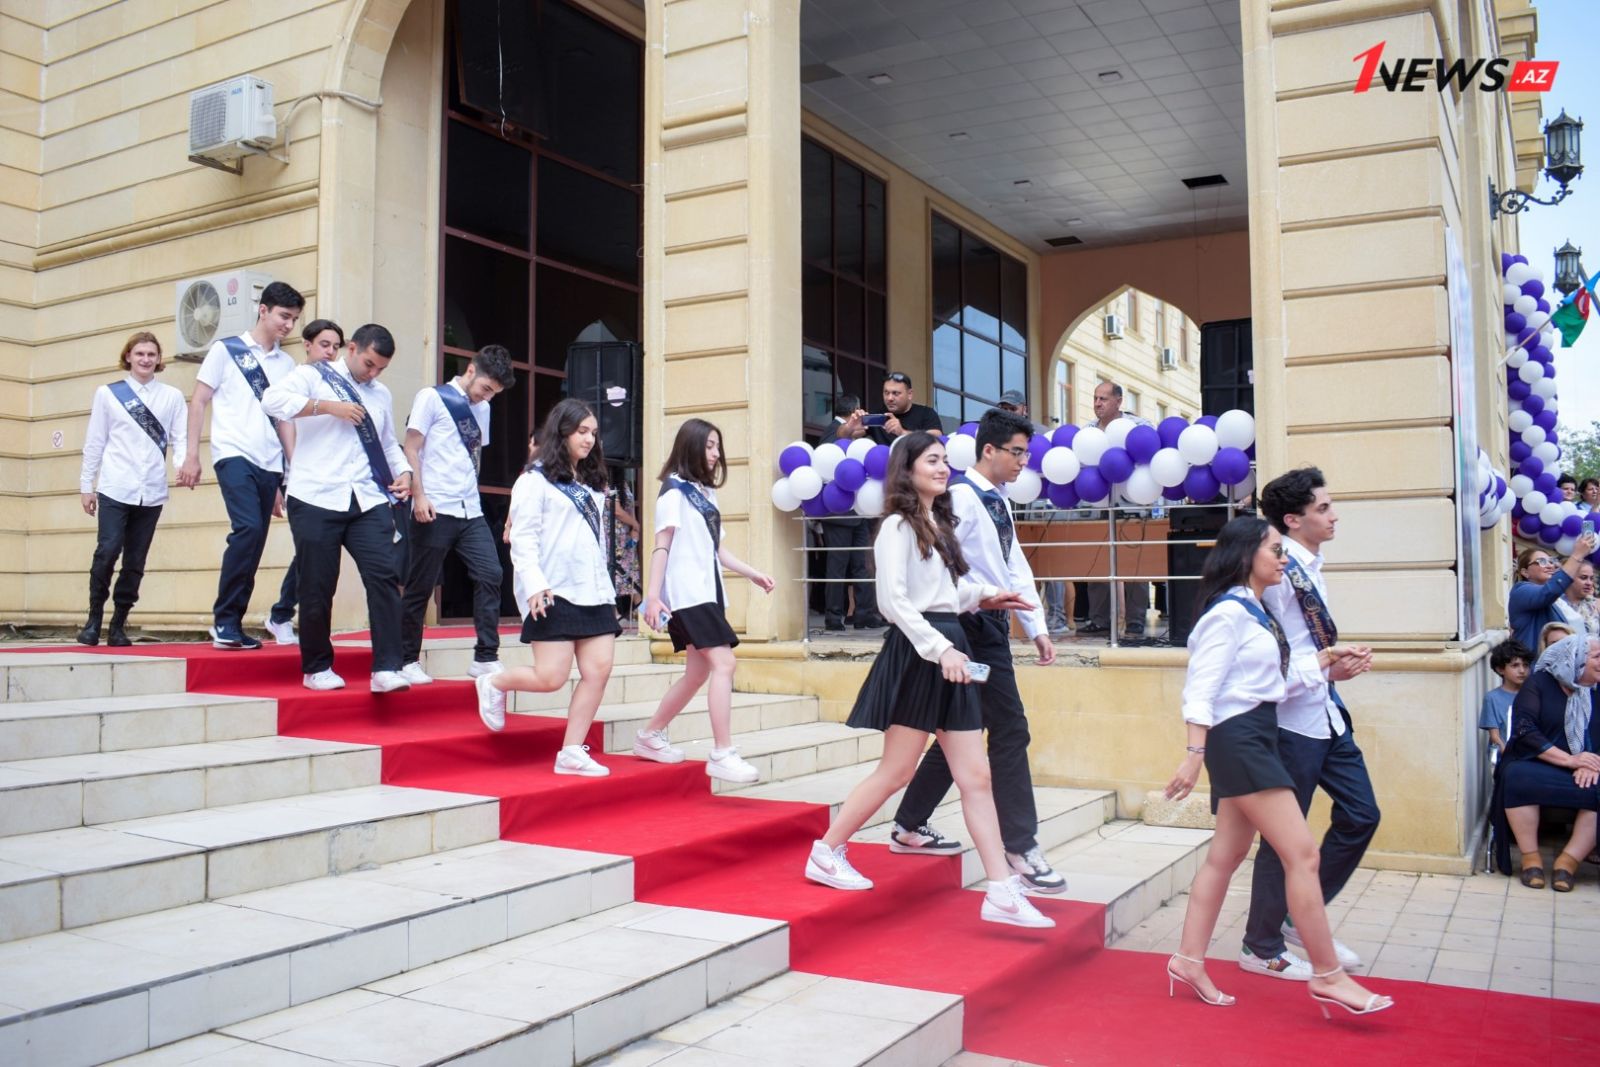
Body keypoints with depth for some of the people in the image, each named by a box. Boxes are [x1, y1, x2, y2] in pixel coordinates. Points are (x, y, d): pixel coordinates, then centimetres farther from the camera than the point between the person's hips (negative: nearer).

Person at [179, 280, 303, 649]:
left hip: (269, 465, 5)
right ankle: (224, 620, -11)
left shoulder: (287, 364, 16)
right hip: (234, 455, -5)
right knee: (248, 529, -21)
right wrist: (191, 454, -4)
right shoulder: (226, 350, 5)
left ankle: (231, 625, 11)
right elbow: (199, 401, 4)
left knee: (254, 543, 2)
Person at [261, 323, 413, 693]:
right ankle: (316, 668, 19)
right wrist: (329, 406, -17)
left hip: (369, 501, 4)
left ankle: (386, 669, -8)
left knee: (384, 577, -10)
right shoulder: (313, 376, 5)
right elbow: (272, 399, -13)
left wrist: (403, 470, 10)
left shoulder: (381, 394, 22)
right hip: (317, 500, -4)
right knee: (318, 587, 2)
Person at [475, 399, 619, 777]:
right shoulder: (536, 480, -1)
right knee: (551, 678, -10)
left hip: (594, 593, 7)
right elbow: (523, 539, -8)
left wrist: (608, 591, 18)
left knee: (599, 670, -4)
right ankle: (494, 684, 20)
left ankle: (572, 752, 3)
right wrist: (534, 585, -19)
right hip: (554, 594, -7)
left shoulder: (592, 485, 21)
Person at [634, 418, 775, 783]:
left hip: (708, 592, 9)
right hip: (687, 594, -9)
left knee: (698, 672, 11)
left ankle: (651, 736, 25)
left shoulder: (707, 493, 18)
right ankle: (722, 754, -15)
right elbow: (662, 545, -9)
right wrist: (653, 595, -15)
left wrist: (753, 574, 14)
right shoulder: (675, 489, -4)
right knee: (723, 664, -17)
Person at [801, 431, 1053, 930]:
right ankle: (826, 854, 16)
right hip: (916, 652, -8)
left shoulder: (939, 525, 18)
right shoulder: (898, 526, -8)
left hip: (949, 650, 8)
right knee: (896, 770, -1)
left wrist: (983, 597, 6)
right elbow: (893, 600, -17)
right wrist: (940, 648, -23)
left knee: (976, 777, 4)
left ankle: (1002, 894, 6)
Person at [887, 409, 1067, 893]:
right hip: (973, 626, -10)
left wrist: (1036, 627, 13)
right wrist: (985, 598, -21)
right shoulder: (961, 496, -13)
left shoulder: (999, 502, 17)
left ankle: (910, 827, 25)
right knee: (1009, 732, -7)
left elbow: (1016, 567, 17)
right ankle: (1020, 850, 1)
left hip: (992, 625, 10)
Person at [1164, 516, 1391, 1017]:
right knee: (1302, 853, -9)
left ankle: (1189, 960, 16)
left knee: (1227, 854, 11)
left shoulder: (1255, 612, 16)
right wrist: (1194, 754, -23)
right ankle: (1327, 975, -1)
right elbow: (1201, 688, -18)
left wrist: (1323, 659, 20)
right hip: (1238, 738, -10)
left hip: (1256, 739, 10)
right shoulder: (1229, 612, -13)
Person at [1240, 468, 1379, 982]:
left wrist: (1344, 659, 0)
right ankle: (1262, 948, 19)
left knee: (1360, 815, 14)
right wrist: (1325, 669, -22)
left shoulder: (1308, 568, 10)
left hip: (1328, 717, 9)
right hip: (1293, 723, -9)